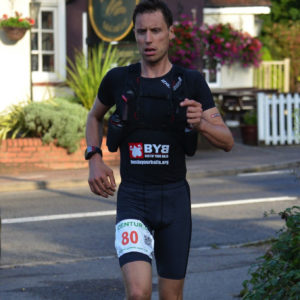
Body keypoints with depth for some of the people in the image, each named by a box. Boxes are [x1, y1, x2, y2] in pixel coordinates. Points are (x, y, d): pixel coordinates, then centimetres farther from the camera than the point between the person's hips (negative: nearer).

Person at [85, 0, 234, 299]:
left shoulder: (191, 82, -1)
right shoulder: (118, 79, -1)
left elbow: (227, 141, -2)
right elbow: (94, 117, 21)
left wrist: (201, 122, -23)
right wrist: (94, 159, 4)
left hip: (175, 198, 1)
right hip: (132, 199, -1)